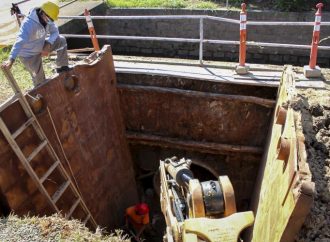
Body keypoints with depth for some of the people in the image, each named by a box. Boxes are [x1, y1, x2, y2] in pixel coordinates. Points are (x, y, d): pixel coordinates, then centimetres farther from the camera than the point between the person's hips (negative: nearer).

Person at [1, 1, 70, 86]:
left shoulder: (47, 19, -14)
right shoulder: (29, 23, -36)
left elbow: (55, 31, -3)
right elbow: (20, 41, -48)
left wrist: (48, 44, -23)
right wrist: (11, 59, -59)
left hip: (41, 46, 7)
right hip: (29, 55, -7)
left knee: (61, 40, -4)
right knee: (39, 78, 3)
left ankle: (62, 67, 9)